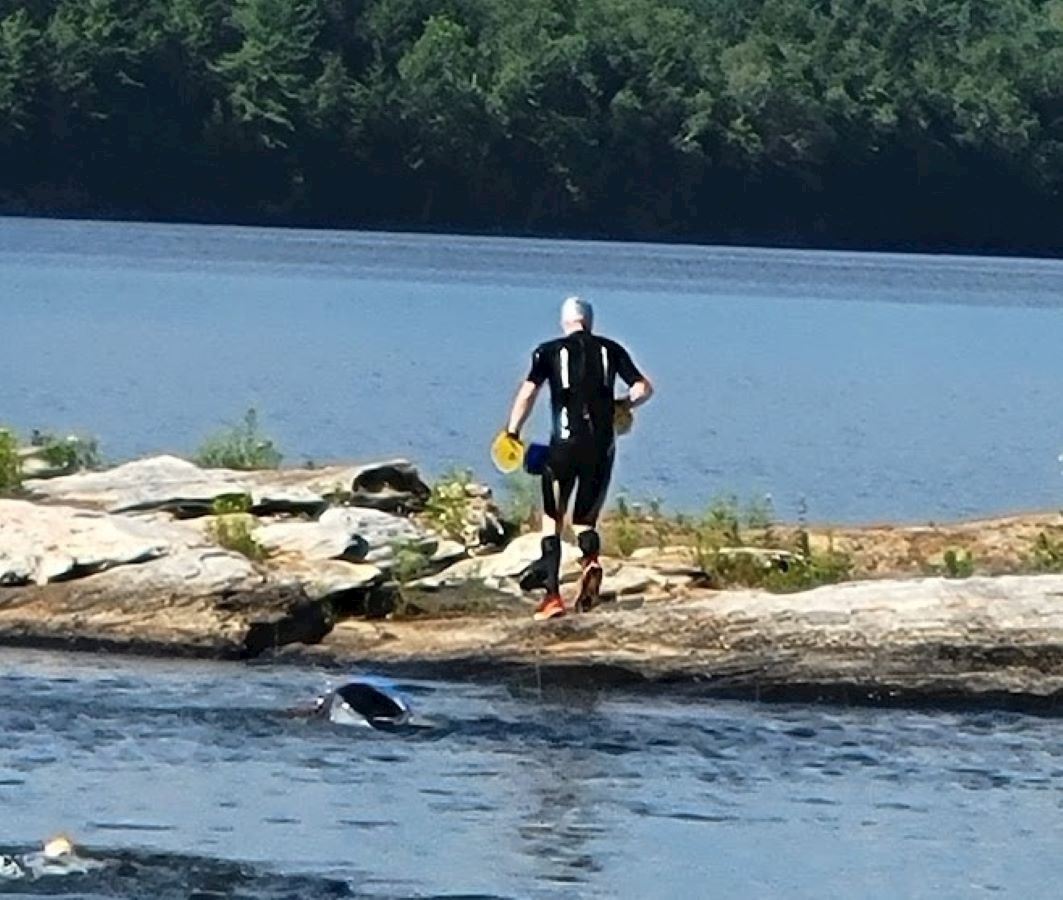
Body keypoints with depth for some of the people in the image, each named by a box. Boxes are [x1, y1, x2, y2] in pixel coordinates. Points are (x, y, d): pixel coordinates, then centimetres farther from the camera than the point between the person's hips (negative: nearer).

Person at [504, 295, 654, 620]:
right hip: (602, 445, 2)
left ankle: (552, 593, -2)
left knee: (552, 518, 9)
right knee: (585, 519, 13)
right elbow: (644, 388, 9)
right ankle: (591, 560, -21)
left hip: (565, 443, -2)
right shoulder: (611, 350, 11)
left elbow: (528, 393, -6)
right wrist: (623, 404, 27)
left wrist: (512, 434, -2)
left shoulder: (550, 352, 5)